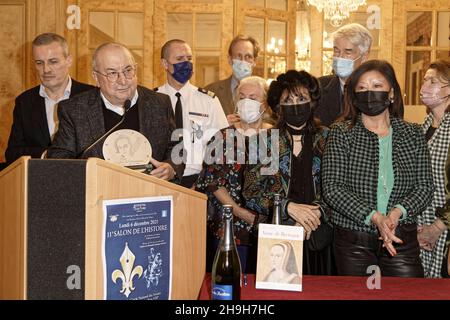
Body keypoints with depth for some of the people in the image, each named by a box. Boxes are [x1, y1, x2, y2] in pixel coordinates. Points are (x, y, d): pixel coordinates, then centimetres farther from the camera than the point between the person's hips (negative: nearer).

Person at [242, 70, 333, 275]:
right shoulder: (266, 141, 1)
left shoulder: (326, 139, 4)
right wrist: (289, 207, -14)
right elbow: (250, 193, -3)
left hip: (318, 237, 1)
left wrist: (312, 216, -14)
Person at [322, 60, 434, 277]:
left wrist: (398, 211, -17)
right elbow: (332, 188, -11)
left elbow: (425, 188, 2)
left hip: (402, 240, 2)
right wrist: (373, 217, -21)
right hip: (353, 241, -1)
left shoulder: (413, 134, 5)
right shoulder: (341, 133, -2)